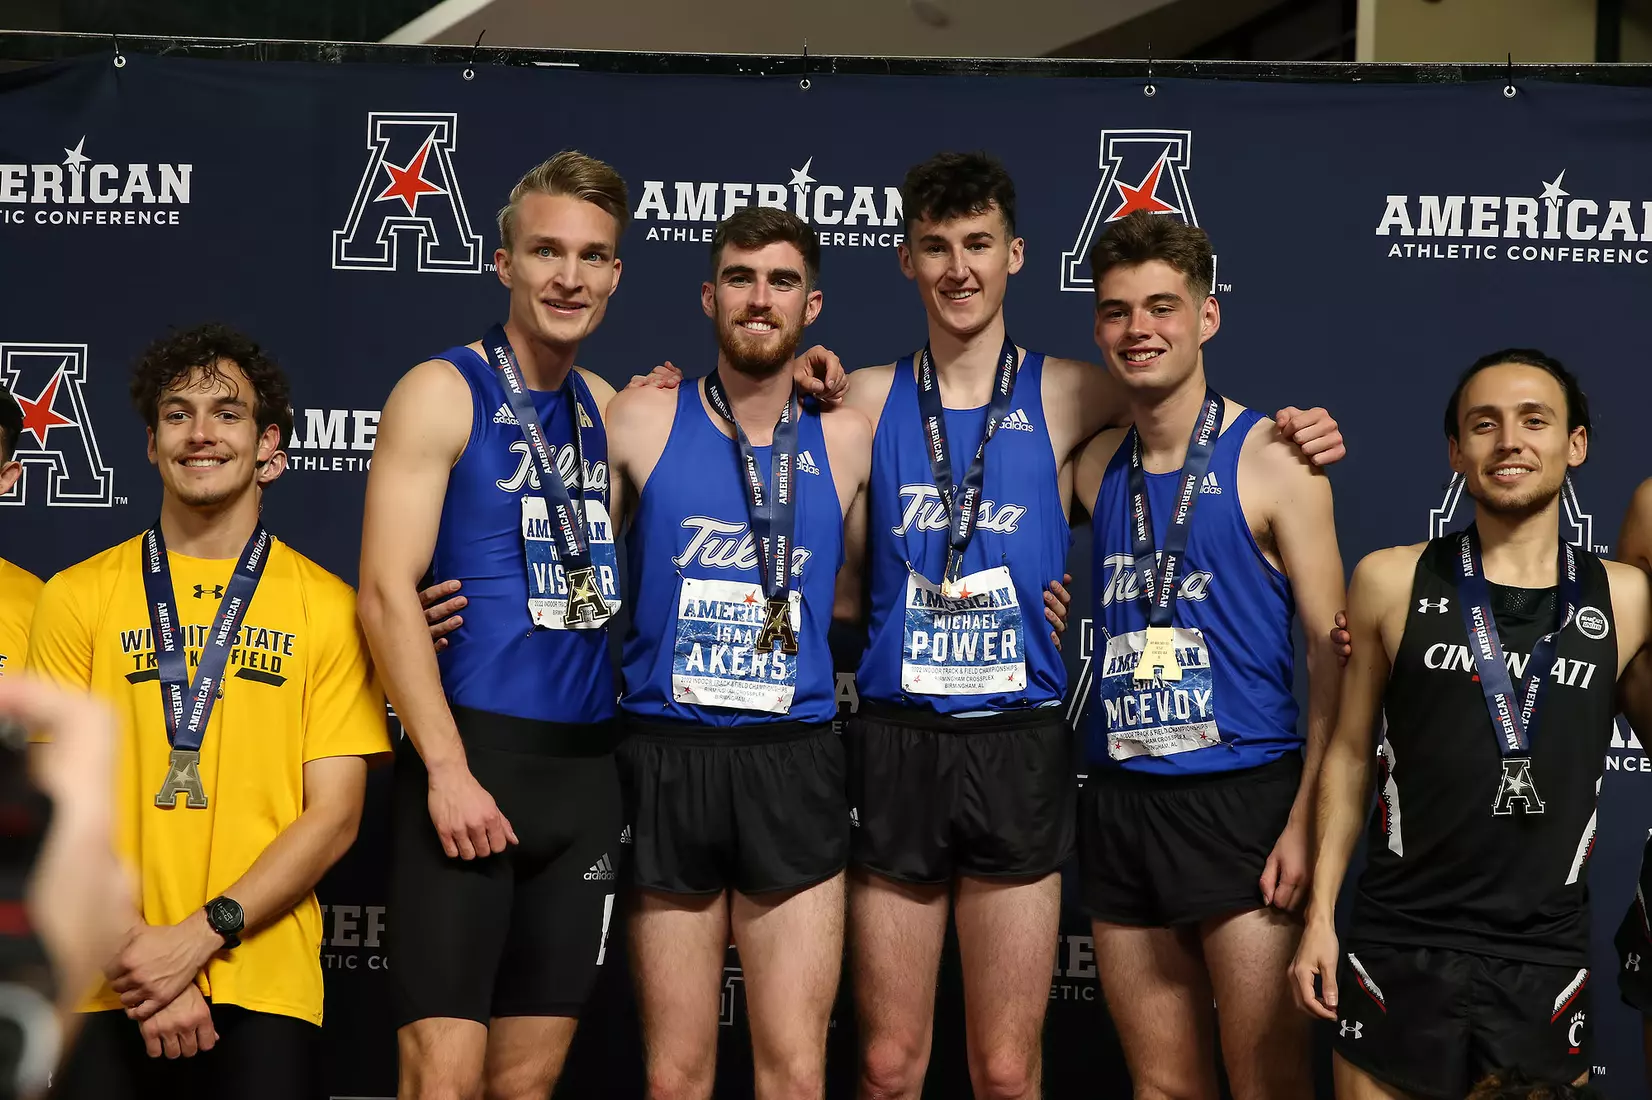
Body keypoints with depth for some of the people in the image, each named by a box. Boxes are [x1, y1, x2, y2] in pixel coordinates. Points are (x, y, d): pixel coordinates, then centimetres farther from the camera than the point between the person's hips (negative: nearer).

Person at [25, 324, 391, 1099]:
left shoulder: (328, 607, 4)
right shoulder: (77, 599, 7)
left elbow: (333, 816, -1)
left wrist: (199, 936, -11)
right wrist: (137, 952, -11)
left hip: (263, 988, -1)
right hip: (105, 988, 1)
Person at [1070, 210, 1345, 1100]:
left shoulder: (1270, 460, -5)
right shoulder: (1095, 467, 11)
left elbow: (1331, 656, -7)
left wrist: (1306, 822, -14)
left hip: (1243, 797, -5)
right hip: (1119, 800, 5)